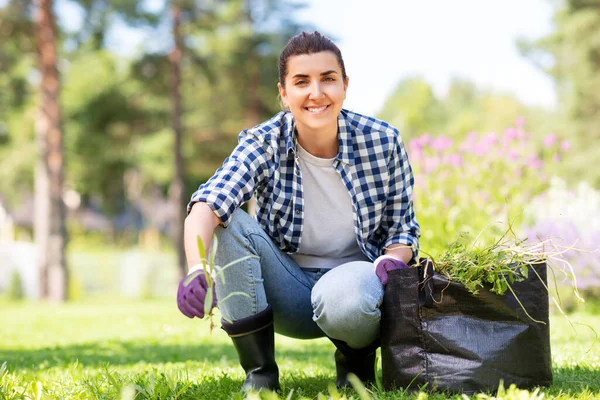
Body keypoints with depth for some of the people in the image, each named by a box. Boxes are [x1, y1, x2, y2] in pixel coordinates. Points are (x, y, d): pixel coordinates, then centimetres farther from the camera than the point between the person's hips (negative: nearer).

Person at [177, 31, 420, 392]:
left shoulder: (382, 142, -10)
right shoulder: (264, 144, -14)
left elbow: (403, 228, 1)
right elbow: (208, 203, -32)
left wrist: (391, 262, -24)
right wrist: (198, 270, -53)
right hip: (288, 288, 1)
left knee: (344, 301, -38)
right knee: (230, 223, -27)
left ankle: (357, 359, 2)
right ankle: (259, 372, -15)